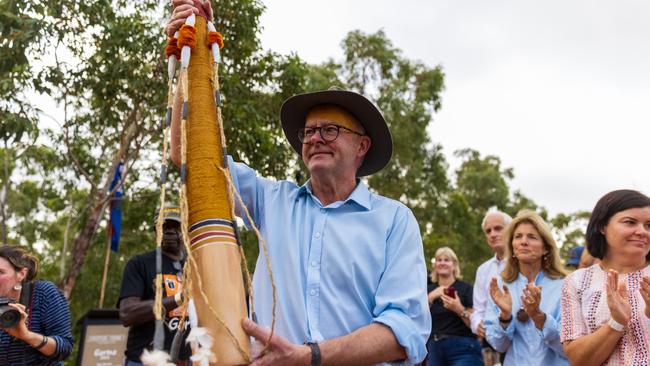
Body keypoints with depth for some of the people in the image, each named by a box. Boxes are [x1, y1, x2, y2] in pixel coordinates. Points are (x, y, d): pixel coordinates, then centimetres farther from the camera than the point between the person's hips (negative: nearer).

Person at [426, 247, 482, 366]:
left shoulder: (466, 288, 1)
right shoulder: (429, 290, 12)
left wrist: (460, 309, -19)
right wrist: (430, 298, -9)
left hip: (463, 350, -4)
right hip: (434, 350, 4)